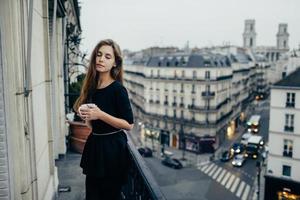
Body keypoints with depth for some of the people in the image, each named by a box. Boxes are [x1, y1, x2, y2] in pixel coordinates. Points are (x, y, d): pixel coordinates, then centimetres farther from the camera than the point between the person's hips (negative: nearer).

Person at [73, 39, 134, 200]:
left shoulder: (118, 89, -16)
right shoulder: (92, 86, 5)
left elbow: (129, 124, -17)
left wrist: (100, 114, -23)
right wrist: (85, 114, -1)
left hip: (112, 147, -7)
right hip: (94, 144, 7)